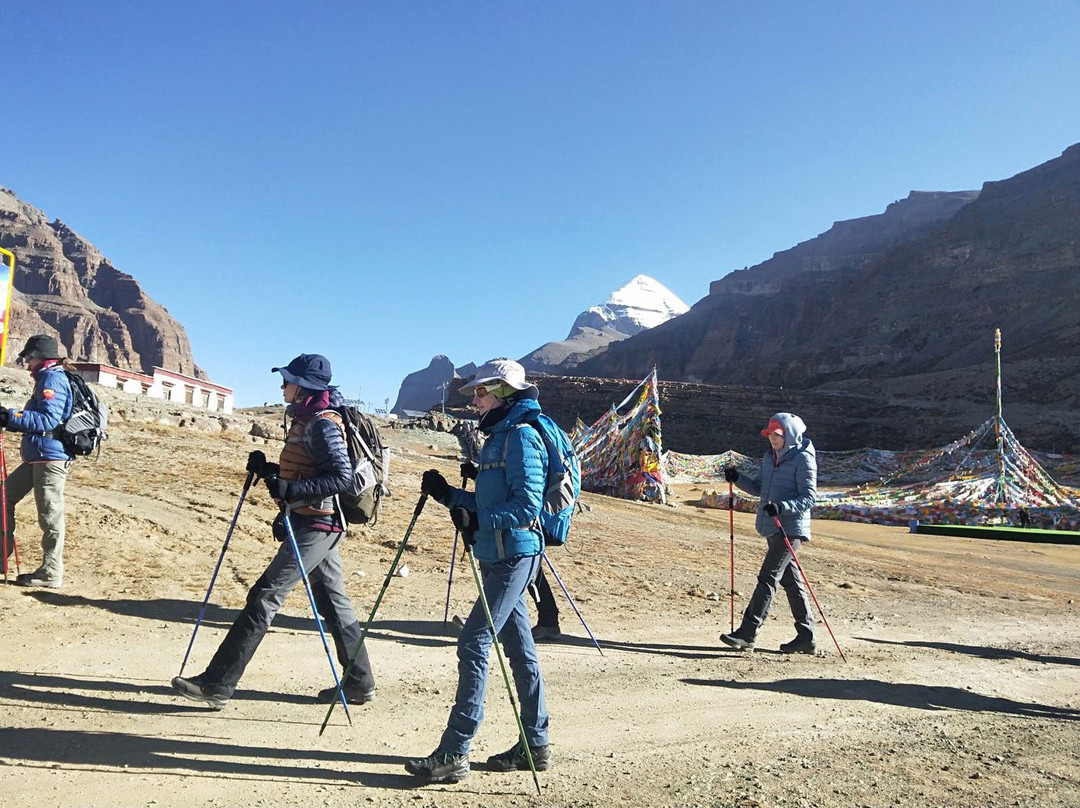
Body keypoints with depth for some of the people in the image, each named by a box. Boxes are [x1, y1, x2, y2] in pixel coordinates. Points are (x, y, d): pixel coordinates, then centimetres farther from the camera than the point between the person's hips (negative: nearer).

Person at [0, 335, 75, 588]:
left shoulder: (53, 380, -12)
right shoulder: (47, 379, 19)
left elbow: (48, 420, -22)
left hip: (51, 458, -11)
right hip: (38, 457, 11)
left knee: (50, 516, -4)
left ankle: (50, 574, 4)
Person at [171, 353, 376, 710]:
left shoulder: (322, 424, -15)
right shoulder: (305, 421, 16)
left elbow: (341, 476, -24)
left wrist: (291, 489, -28)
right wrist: (268, 470, 8)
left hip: (313, 526, -11)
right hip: (318, 524, 11)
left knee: (264, 597, -8)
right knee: (333, 602, 13)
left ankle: (216, 684, -2)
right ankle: (359, 684, 22)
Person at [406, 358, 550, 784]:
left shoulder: (521, 435, -12)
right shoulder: (498, 436, 18)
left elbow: (527, 504, -19)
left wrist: (478, 520, -22)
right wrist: (448, 495, 8)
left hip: (514, 555, -10)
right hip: (499, 557, 10)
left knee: (474, 643, -10)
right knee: (519, 648, 13)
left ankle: (454, 753, -5)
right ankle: (535, 744, 22)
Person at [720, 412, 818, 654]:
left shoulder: (803, 459, -10)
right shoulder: (769, 457, 14)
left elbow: (809, 497, -15)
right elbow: (760, 489, 19)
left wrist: (782, 507, -30)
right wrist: (738, 478, 3)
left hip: (791, 528, -8)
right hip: (772, 528, 9)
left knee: (768, 578, -12)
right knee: (790, 581, 13)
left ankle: (746, 634, -12)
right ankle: (806, 638, 21)